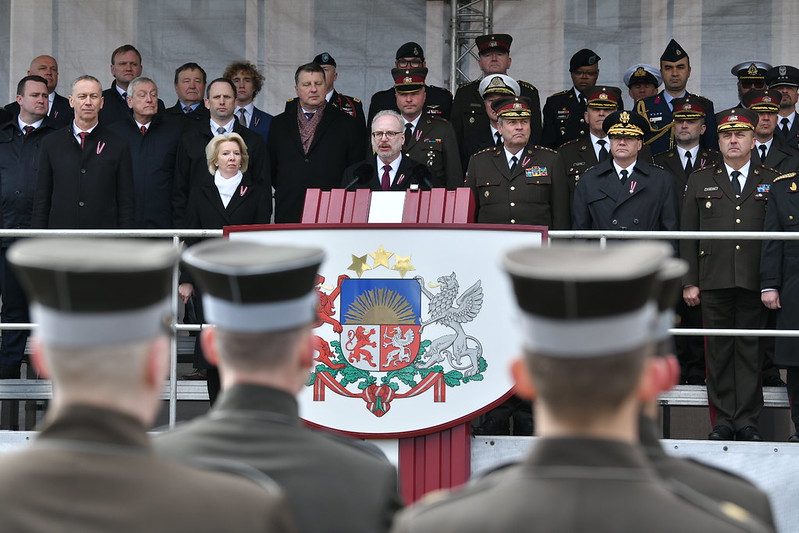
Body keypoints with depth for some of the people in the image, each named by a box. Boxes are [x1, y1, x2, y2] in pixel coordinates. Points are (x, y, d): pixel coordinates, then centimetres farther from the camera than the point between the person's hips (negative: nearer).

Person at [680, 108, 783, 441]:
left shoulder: (772, 183, 9)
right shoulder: (701, 181, 11)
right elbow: (688, 235, 9)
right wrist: (689, 282, 1)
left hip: (755, 283, -1)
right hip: (714, 281, 1)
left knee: (750, 351, 1)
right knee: (718, 352, 2)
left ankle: (747, 421, 6)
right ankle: (723, 421, 8)